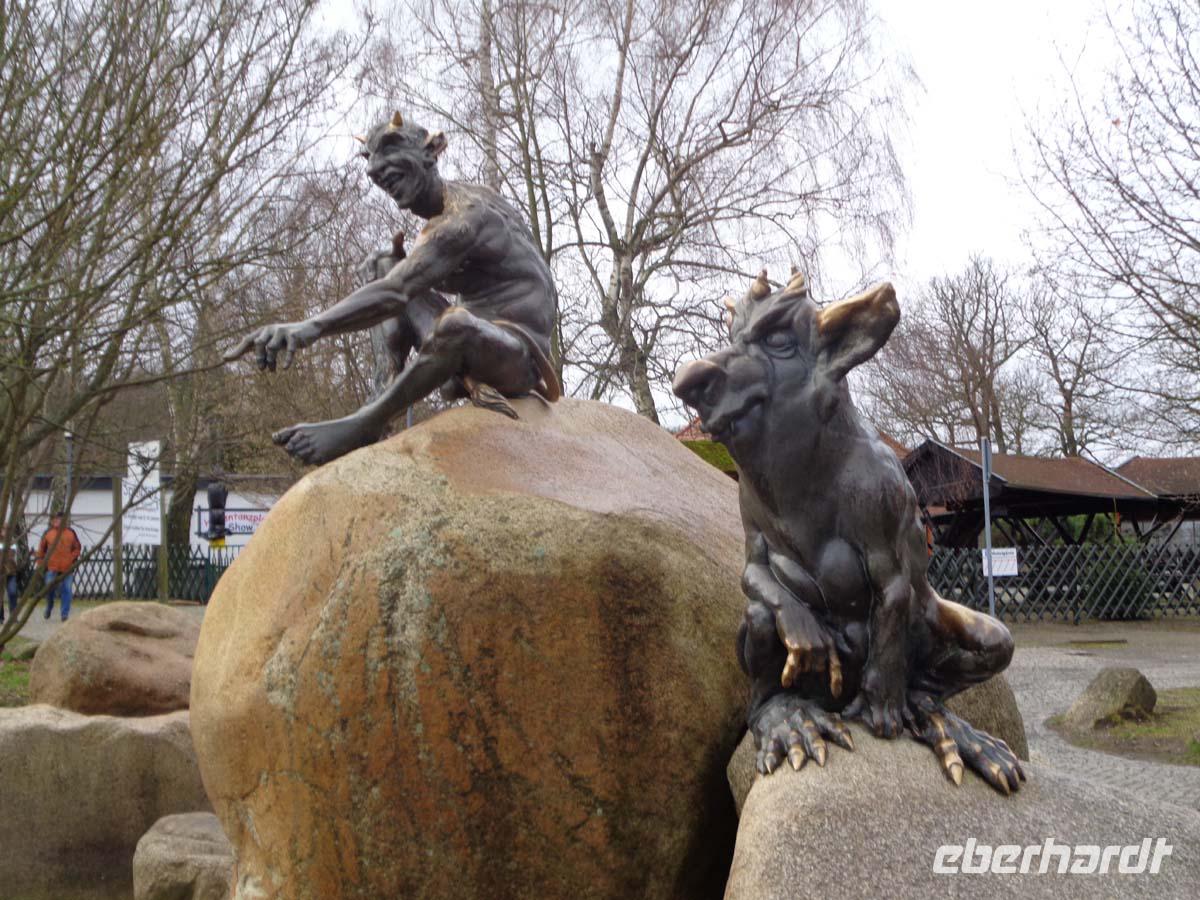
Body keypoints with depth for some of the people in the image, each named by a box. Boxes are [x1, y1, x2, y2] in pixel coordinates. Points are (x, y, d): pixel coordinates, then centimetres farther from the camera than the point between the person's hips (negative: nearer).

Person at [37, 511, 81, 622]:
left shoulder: (71, 532, 5)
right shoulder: (48, 533, 4)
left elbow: (77, 548, 9)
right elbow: (41, 550, 9)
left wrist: (72, 558, -5)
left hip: (67, 568, 0)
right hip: (52, 567, 0)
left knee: (66, 590, -2)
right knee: (49, 588, -1)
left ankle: (65, 614, 5)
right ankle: (49, 608, 27)